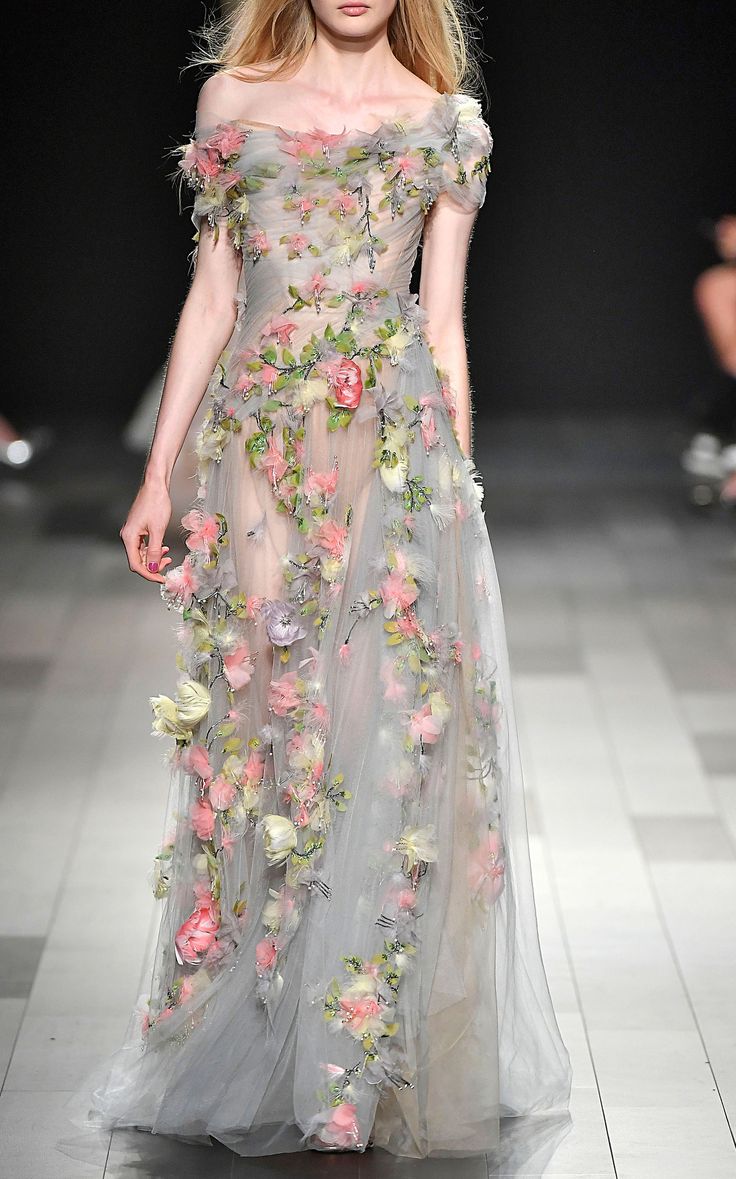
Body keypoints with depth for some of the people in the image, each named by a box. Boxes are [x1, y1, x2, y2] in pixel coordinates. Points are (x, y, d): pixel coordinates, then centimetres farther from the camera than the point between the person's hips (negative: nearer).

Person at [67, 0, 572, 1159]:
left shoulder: (446, 124, 7)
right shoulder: (234, 100, 10)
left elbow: (444, 322, 8)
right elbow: (211, 299, 11)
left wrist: (458, 486, 5)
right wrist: (160, 473, 7)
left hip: (398, 450, -1)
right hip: (260, 445, 1)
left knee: (391, 727, -4)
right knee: (261, 721, 2)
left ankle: (380, 1052, 7)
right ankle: (260, 1054, 14)